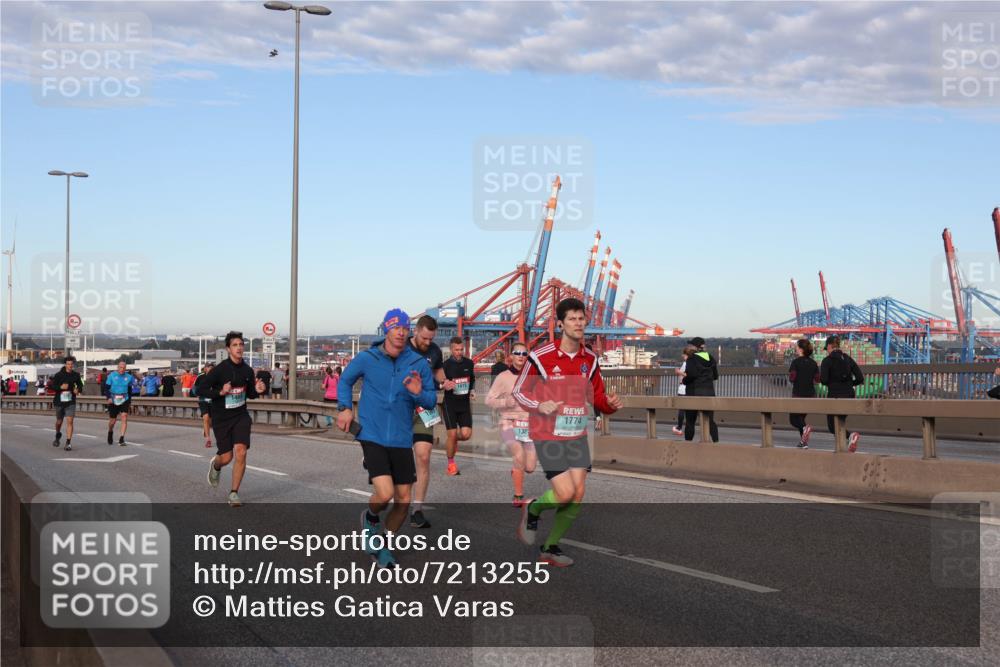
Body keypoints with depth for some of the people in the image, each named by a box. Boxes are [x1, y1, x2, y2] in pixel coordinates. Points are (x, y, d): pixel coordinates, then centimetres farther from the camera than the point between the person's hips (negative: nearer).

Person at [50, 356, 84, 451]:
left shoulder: (76, 375, 1)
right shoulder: (58, 375, -6)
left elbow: (80, 385, 14)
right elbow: (52, 386, -7)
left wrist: (78, 390, -7)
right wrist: (60, 387, -24)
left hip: (70, 402, 0)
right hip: (59, 401, 0)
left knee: (70, 421, -12)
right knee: (59, 421, 15)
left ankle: (68, 443, -11)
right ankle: (57, 436, 46)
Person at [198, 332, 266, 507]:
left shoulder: (247, 370, 1)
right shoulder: (220, 369, -14)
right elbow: (201, 390, -13)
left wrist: (257, 390, -8)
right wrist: (220, 392, -27)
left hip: (241, 416, 3)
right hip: (221, 418, -3)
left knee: (241, 453, -14)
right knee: (226, 457, 2)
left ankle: (233, 494, -2)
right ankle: (215, 465, 42)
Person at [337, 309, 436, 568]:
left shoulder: (418, 363, -1)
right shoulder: (366, 359, -4)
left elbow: (431, 400, 3)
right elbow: (345, 380, 14)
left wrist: (419, 393, -18)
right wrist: (345, 408, 2)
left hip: (401, 440, 3)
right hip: (372, 436, -3)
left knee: (403, 501, 6)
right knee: (385, 493, -19)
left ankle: (383, 547, 29)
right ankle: (371, 518, 18)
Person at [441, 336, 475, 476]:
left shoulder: (469, 363, 4)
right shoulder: (446, 365, -9)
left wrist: (472, 390, 4)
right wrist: (445, 386, -26)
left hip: (465, 403, 3)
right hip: (450, 404, -3)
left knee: (466, 434, -7)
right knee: (452, 434, -5)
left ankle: (453, 441, 30)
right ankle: (451, 463, 13)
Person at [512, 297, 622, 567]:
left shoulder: (589, 358, 4)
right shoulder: (541, 356, -12)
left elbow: (597, 396, 15)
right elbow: (518, 391, -2)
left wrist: (610, 404, -9)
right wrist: (539, 405, -21)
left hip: (577, 435, 5)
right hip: (548, 435, -5)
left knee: (578, 495, 0)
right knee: (565, 493, -14)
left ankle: (550, 547, 18)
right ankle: (532, 509, 19)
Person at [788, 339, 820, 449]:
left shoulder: (796, 362, -12)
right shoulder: (813, 363, 3)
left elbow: (791, 378, -16)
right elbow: (817, 379, 2)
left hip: (798, 395, -5)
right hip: (810, 394, 5)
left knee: (793, 418, 6)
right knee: (801, 417, 19)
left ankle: (805, 427, -24)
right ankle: (803, 441, 13)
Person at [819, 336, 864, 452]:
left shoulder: (827, 360, -8)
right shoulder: (848, 359, 7)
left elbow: (823, 380, -15)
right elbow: (860, 378, 2)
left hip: (835, 396, -6)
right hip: (849, 395, 6)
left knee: (833, 426, 2)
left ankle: (851, 435, -26)